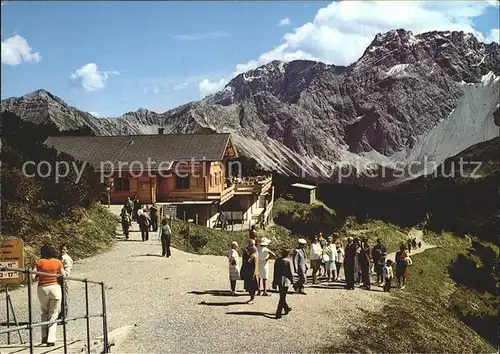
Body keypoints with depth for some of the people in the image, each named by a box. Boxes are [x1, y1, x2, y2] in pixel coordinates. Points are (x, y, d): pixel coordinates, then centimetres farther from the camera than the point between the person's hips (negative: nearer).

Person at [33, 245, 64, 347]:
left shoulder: (39, 262, 0)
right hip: (55, 287, -1)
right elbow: (63, 275, -3)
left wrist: (38, 278, 13)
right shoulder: (58, 262, 1)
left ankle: (44, 336, 17)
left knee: (44, 312, 22)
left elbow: (33, 276, -9)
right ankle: (51, 340, -1)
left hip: (42, 288, 1)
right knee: (53, 314, 7)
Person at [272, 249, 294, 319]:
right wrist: (292, 280, 5)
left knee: (282, 296, 22)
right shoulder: (288, 261, -12)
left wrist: (274, 282, 15)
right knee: (282, 297, -1)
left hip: (278, 281, 6)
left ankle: (286, 308, 41)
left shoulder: (277, 261, 5)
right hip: (285, 280, -6)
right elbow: (290, 272, -10)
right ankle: (278, 314, -3)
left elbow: (275, 272, 9)